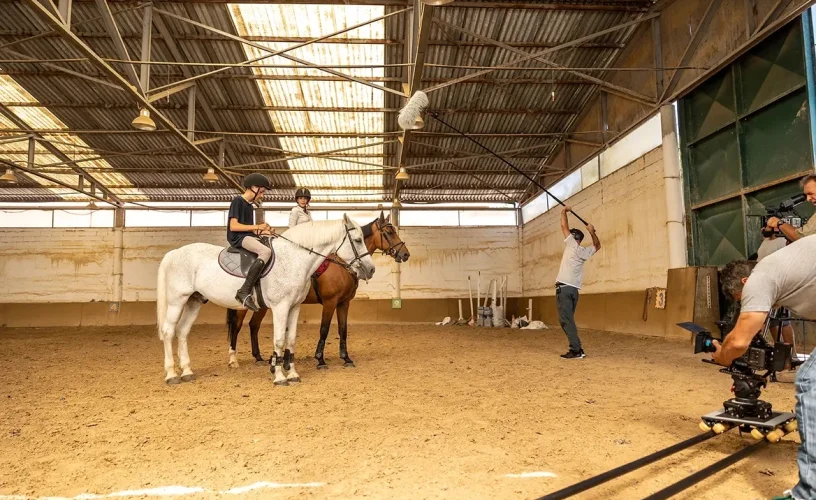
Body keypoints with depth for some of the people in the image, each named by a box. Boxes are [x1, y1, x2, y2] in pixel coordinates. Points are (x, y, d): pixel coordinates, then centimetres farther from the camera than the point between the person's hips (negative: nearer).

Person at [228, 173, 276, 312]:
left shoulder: (250, 206, 21)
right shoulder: (238, 201, -6)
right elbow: (233, 226, -16)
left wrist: (264, 231, 3)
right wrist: (257, 226, -18)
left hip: (248, 237, 10)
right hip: (238, 238, -10)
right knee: (266, 251, -33)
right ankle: (244, 292, -35)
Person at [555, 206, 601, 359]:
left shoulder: (572, 244, -2)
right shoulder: (584, 252, 16)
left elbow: (564, 226, 1)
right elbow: (597, 245, 35)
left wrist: (564, 212, 15)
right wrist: (592, 232, 26)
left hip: (564, 288, -8)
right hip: (573, 289, 8)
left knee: (566, 320, -9)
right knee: (568, 320, 12)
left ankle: (576, 350, -13)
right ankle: (576, 349, 10)